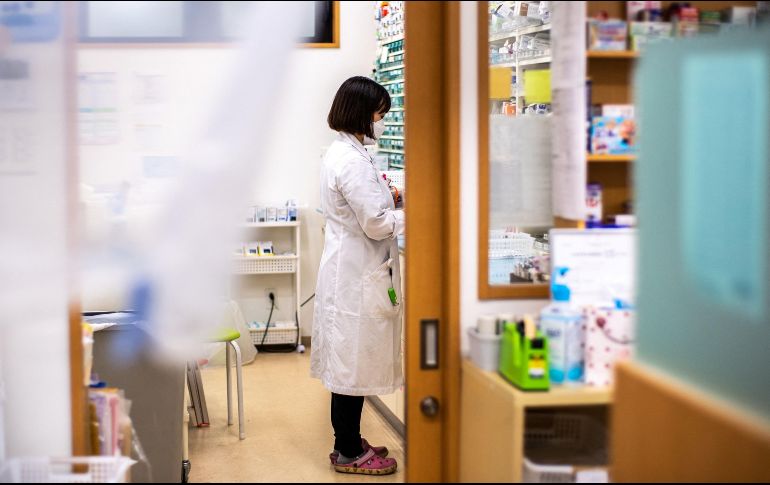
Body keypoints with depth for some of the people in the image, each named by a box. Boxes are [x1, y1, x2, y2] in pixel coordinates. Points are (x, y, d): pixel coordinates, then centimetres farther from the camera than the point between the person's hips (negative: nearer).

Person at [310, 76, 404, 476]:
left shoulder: (344, 153, 12)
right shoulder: (352, 160, -20)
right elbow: (376, 223, -22)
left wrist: (390, 197, 10)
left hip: (350, 271, 10)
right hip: (357, 275, -10)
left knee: (351, 363, 17)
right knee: (355, 362, 0)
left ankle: (349, 442, 27)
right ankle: (349, 454, 10)